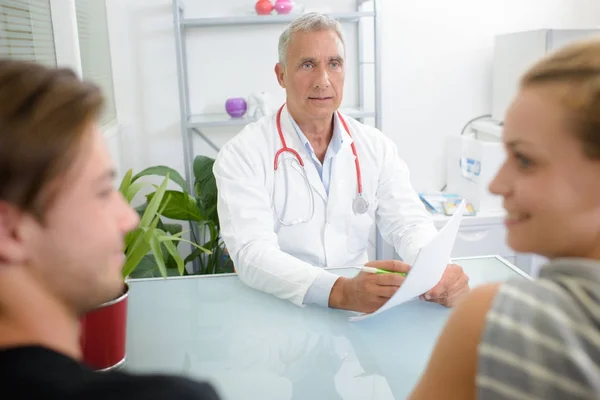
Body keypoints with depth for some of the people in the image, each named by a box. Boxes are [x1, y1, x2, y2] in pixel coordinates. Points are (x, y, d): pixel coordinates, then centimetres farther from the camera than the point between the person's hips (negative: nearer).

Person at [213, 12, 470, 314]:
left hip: (361, 308, 3)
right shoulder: (242, 154, -12)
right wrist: (341, 292, -38)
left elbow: (409, 223, -3)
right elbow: (252, 252, -23)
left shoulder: (376, 147, 3)